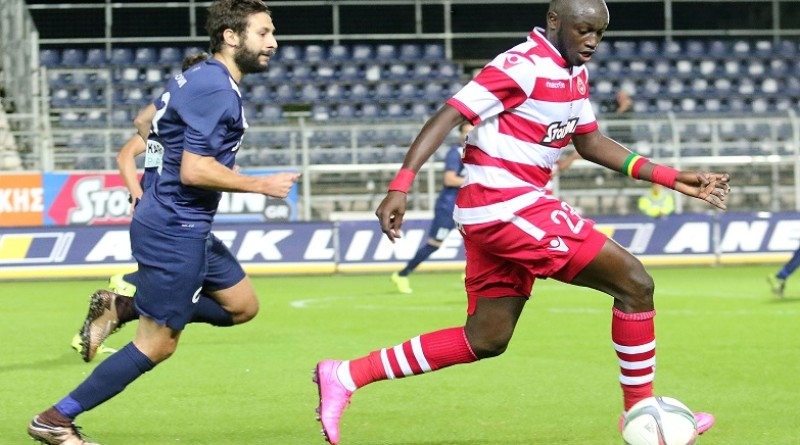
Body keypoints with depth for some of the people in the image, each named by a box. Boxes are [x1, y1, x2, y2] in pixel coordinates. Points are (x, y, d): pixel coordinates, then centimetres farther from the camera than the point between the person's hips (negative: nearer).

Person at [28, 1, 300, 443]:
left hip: (182, 225, 10)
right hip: (175, 230, -10)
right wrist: (261, 185, -18)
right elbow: (194, 170, -26)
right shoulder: (216, 90, -20)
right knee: (158, 343, -2)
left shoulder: (197, 78, 11)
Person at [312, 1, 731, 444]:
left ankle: (345, 376, 12)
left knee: (485, 340, 13)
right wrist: (400, 186, -29)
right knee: (634, 282, -8)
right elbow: (447, 116, -20)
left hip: (493, 215, 10)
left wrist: (671, 178, 17)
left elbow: (590, 143, 23)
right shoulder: (524, 66, -16)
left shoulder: (574, 73, 13)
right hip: (507, 206, -10)